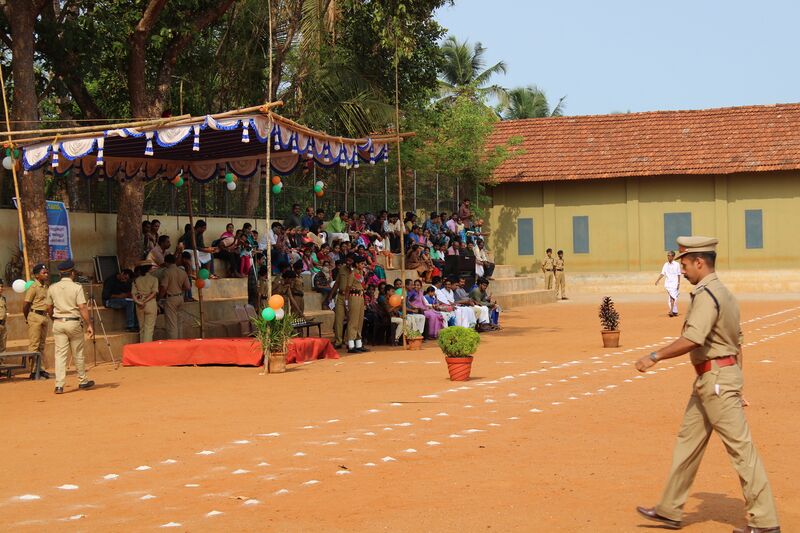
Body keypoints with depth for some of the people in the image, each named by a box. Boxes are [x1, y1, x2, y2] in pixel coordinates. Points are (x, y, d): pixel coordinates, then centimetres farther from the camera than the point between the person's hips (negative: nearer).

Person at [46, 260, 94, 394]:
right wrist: (89, 325, -10)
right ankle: (82, 381, 23)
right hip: (73, 323, -3)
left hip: (58, 323, 3)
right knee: (78, 354, 11)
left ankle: (59, 385, -7)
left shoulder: (52, 288, 4)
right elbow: (82, 307, -13)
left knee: (60, 354, 1)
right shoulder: (77, 287, -7)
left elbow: (49, 309, 11)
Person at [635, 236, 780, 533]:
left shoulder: (707, 295, -17)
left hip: (717, 378, -11)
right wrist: (736, 386, 20)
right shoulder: (722, 293, 15)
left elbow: (692, 340, -29)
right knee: (687, 440, 15)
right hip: (708, 380, 11)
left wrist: (654, 358, -22)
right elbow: (737, 343, 18)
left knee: (740, 447, -7)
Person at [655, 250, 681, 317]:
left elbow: (678, 275, 0)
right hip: (667, 283, 4)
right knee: (669, 298, 6)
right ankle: (675, 311, 15)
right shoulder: (666, 265, 9)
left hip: (674, 283, -4)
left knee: (673, 297, -15)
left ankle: (672, 311, -20)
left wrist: (678, 283, -5)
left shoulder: (677, 264, -1)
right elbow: (662, 273, 4)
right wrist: (657, 280, -9)